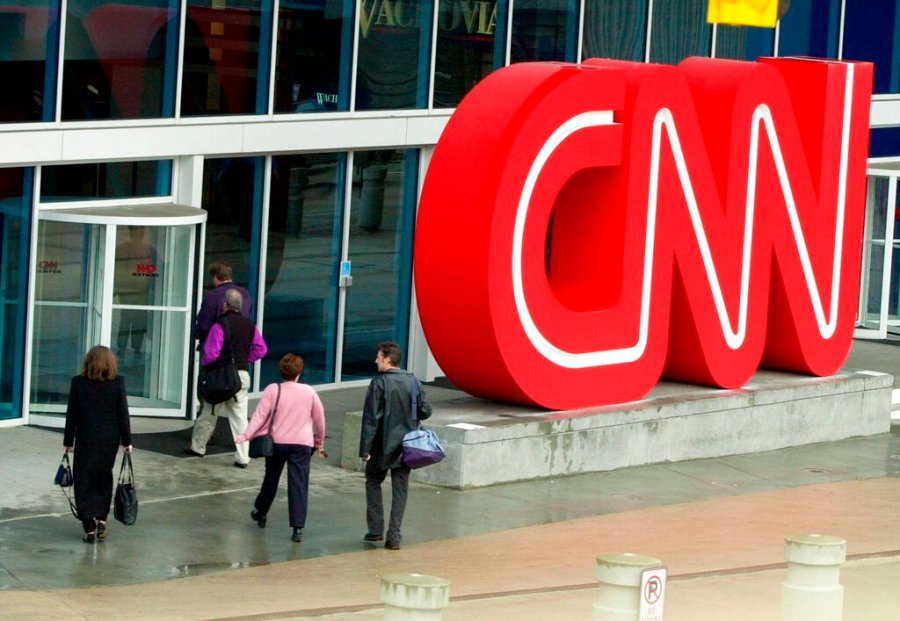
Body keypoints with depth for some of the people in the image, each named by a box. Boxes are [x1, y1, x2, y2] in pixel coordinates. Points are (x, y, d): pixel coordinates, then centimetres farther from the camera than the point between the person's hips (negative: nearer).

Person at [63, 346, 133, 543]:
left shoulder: (79, 382, -7)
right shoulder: (118, 382, -6)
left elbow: (71, 414, -3)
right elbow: (123, 414, -3)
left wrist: (68, 441, 6)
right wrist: (126, 441, 6)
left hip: (86, 439, -2)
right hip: (110, 439, 2)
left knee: (84, 482, 4)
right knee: (104, 478, 19)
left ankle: (89, 526, -2)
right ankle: (101, 519, 12)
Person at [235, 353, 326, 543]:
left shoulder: (273, 390, -6)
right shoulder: (309, 392, -1)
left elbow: (260, 415, -11)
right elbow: (319, 418, 8)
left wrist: (246, 435, -10)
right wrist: (320, 441, 22)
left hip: (277, 442, 1)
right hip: (302, 444, -1)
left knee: (271, 478, 21)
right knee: (299, 484, -3)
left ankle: (260, 513, 39)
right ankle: (298, 528, -11)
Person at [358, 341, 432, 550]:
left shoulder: (379, 384, -14)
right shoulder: (414, 382, -1)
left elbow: (371, 418, -15)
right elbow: (426, 411, 4)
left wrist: (365, 449, -12)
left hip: (382, 446, -3)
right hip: (407, 446, 3)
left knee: (373, 482, 17)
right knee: (400, 490, 8)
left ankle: (376, 529, 12)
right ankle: (394, 537, 4)